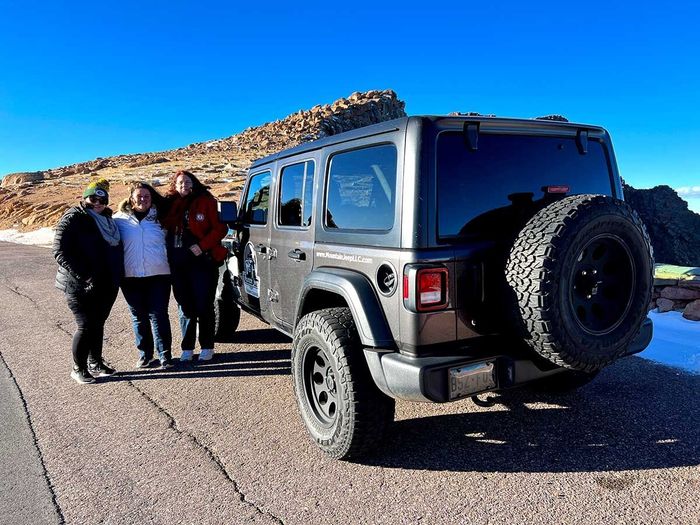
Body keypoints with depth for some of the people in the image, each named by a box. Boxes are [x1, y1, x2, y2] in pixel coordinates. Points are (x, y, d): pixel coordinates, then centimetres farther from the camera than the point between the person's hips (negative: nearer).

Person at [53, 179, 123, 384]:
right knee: (86, 326, -3)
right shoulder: (72, 219, -8)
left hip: (106, 286, 6)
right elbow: (60, 252, -15)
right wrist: (83, 277, -21)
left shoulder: (107, 220, 13)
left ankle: (95, 363, 29)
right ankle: (78, 368, 14)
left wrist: (117, 276, 10)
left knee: (98, 324, 15)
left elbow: (116, 249, 22)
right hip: (80, 287, -6)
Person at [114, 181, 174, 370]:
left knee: (158, 315, -2)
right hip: (131, 277, 1)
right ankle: (144, 354, 20)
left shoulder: (159, 218, 9)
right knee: (139, 317, 8)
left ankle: (164, 355, 4)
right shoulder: (119, 220, 6)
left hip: (158, 275, -1)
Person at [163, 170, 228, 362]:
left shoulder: (206, 202, 0)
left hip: (202, 260, -3)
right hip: (177, 263, 4)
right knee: (184, 307, 8)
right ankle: (187, 348, 18)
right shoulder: (170, 204, 11)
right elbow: (165, 228, 12)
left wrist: (202, 246, -14)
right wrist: (169, 255, -4)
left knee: (204, 306, 0)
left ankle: (207, 347, 12)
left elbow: (220, 229, -5)